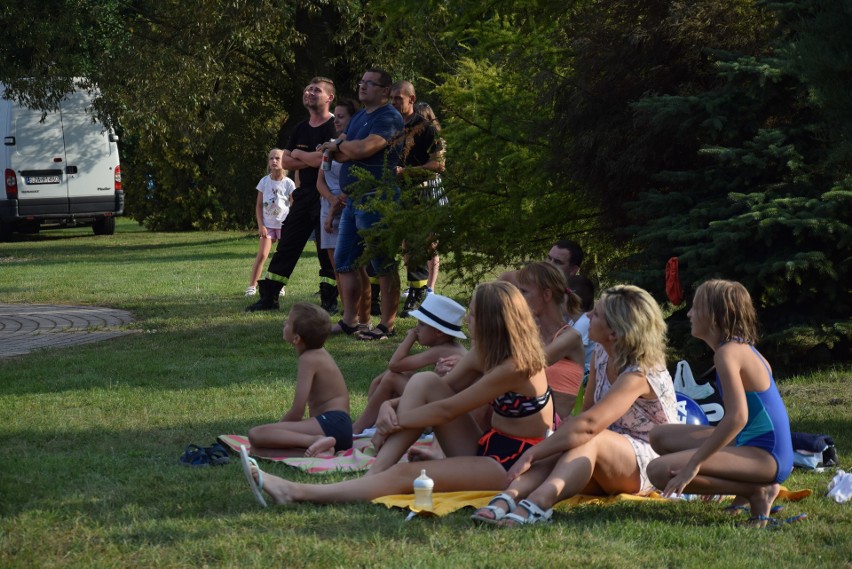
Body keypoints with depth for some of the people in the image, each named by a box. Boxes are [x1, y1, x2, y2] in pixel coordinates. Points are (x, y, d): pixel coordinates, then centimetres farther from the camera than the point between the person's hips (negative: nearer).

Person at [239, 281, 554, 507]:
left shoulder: (513, 368, -20)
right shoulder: (487, 353, 9)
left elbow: (447, 410, -16)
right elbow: (445, 391, 10)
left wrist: (398, 420, -4)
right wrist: (391, 407, -5)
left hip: (511, 466, -9)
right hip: (486, 450, 9)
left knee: (405, 475, -24)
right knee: (424, 383, -5)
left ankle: (296, 493, -30)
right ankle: (373, 478, -14)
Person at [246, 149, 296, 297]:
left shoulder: (288, 183, -3)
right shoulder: (264, 181, 1)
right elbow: (259, 205, 4)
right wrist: (260, 225, -4)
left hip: (284, 224, -1)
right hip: (267, 224, 1)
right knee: (262, 254, -8)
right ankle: (252, 285, -6)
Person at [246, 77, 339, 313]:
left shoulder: (334, 127, -8)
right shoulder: (301, 129, 15)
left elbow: (326, 158, -21)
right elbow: (286, 161, 8)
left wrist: (298, 154, -4)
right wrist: (311, 160, -9)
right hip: (304, 194, 7)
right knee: (287, 245, 7)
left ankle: (329, 301, 3)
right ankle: (269, 296, 11)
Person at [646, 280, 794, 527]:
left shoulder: (728, 354, -16)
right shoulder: (744, 348, 13)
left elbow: (737, 417, -27)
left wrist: (694, 464, -25)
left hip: (764, 456, -10)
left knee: (660, 471, -20)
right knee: (660, 437, 15)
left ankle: (757, 492, -10)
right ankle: (745, 486, 7)